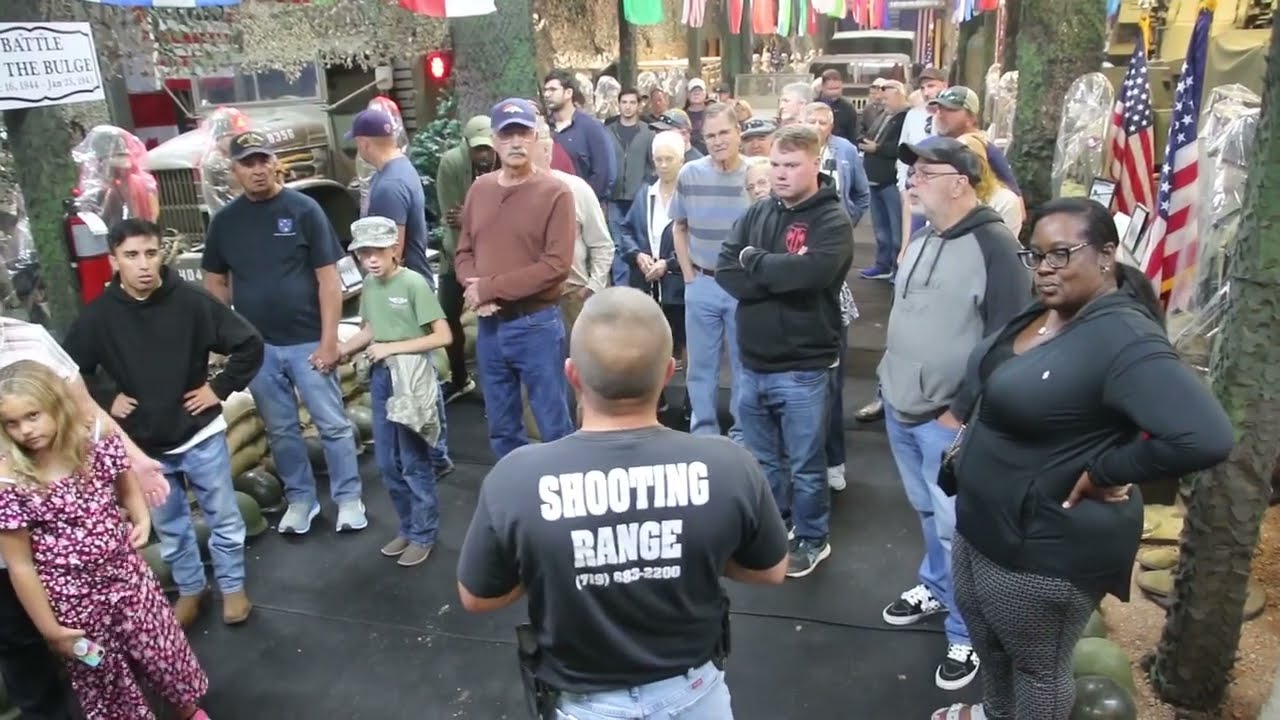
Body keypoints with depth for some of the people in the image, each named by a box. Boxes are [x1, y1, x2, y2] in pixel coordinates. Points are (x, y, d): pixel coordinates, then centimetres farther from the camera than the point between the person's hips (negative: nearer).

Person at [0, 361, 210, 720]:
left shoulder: (96, 438, -12)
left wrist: (141, 519, -9)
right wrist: (50, 629, -8)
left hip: (127, 575, 3)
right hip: (72, 601, -3)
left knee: (165, 653, 20)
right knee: (102, 680, 17)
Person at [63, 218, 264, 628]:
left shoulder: (192, 301, -14)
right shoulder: (98, 316, -8)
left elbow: (250, 345, -8)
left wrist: (219, 388, -9)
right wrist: (104, 402, -3)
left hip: (201, 434, -2)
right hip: (143, 444, 2)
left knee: (224, 518, 11)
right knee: (168, 526, 18)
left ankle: (232, 587, 32)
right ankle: (190, 589, 39)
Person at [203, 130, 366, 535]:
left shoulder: (303, 210, -6)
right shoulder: (224, 221, 5)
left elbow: (328, 279, -7)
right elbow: (215, 282, 14)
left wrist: (328, 340, -11)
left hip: (307, 341, -3)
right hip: (257, 346, 4)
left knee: (333, 424, 4)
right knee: (281, 431, 14)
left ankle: (348, 498, 18)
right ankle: (300, 498, 29)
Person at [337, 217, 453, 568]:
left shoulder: (414, 283, -15)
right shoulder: (369, 285, 4)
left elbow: (443, 336, -16)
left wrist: (392, 348, -16)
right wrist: (339, 350, 2)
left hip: (411, 378, -6)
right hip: (381, 378, 7)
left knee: (414, 462, 4)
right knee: (387, 464, 13)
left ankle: (423, 534, 19)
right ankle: (407, 527, 30)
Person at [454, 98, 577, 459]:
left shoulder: (555, 193, -9)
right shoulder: (480, 189, 7)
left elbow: (556, 265, -16)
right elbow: (464, 251, 11)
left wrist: (490, 287, -16)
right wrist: (474, 289, -10)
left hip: (536, 324, -5)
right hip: (489, 325, 6)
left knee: (554, 427, 4)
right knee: (501, 429, 17)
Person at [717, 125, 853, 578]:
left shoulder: (832, 221, -9)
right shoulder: (757, 213, 7)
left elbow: (808, 272, -28)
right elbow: (725, 273, -4)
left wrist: (753, 260, -12)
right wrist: (781, 274, -17)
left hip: (802, 369, -5)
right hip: (753, 363, 5)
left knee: (805, 465, 9)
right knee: (763, 460, 19)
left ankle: (812, 540, 28)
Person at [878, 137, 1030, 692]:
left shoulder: (994, 246, -17)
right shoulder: (922, 237, 8)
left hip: (950, 419, -7)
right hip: (900, 406, 7)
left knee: (955, 528, 2)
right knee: (926, 512, 22)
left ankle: (967, 633, 18)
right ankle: (936, 587, 43)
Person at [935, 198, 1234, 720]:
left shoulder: (1123, 339, -27)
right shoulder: (1043, 313, 2)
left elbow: (1206, 437, -37)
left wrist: (1103, 470, -27)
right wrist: (965, 426, 5)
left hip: (1045, 546, -10)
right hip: (982, 523, 10)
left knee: (1038, 666, 14)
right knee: (982, 629, 30)